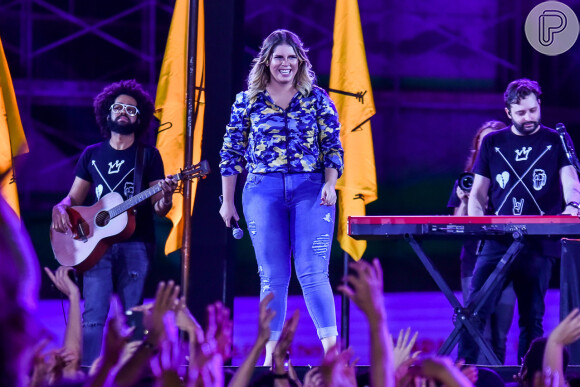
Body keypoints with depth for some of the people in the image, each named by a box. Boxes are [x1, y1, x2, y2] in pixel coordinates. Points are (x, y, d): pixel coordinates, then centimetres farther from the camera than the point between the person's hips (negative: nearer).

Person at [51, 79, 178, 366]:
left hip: (135, 243, -1)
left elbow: (157, 208, 4)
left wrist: (165, 199, -19)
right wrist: (60, 208, -4)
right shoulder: (92, 155, 15)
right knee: (93, 315, -10)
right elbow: (74, 197, 18)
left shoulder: (148, 155, 9)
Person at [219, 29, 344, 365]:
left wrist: (330, 184, -9)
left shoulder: (317, 99, 6)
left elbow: (333, 147, 6)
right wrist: (227, 201, 7)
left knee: (313, 273, -9)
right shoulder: (248, 101, 7)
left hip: (311, 189, -1)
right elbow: (232, 153, 9)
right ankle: (271, 354, 8)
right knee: (272, 277, 3)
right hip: (263, 191, 1)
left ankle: (332, 350, -7)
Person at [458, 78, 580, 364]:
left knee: (531, 317, 4)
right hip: (498, 241, 1)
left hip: (539, 244, -1)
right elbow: (478, 194, 14)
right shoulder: (493, 143, 11)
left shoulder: (555, 141, 6)